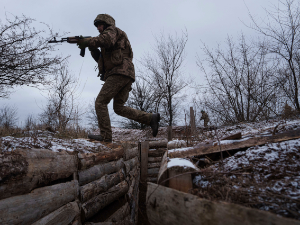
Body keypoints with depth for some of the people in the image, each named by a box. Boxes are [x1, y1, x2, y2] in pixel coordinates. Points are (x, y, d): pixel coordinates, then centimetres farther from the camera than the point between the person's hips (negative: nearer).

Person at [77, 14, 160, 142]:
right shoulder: (109, 44, 34)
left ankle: (105, 135, -11)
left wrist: (86, 42, -8)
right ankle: (151, 118, -1)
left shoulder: (112, 30, 8)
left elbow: (106, 40, -17)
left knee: (100, 103, -8)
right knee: (119, 108, 8)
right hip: (126, 76, 10)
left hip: (119, 72, -10)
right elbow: (101, 60, 27)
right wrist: (92, 48, 14)